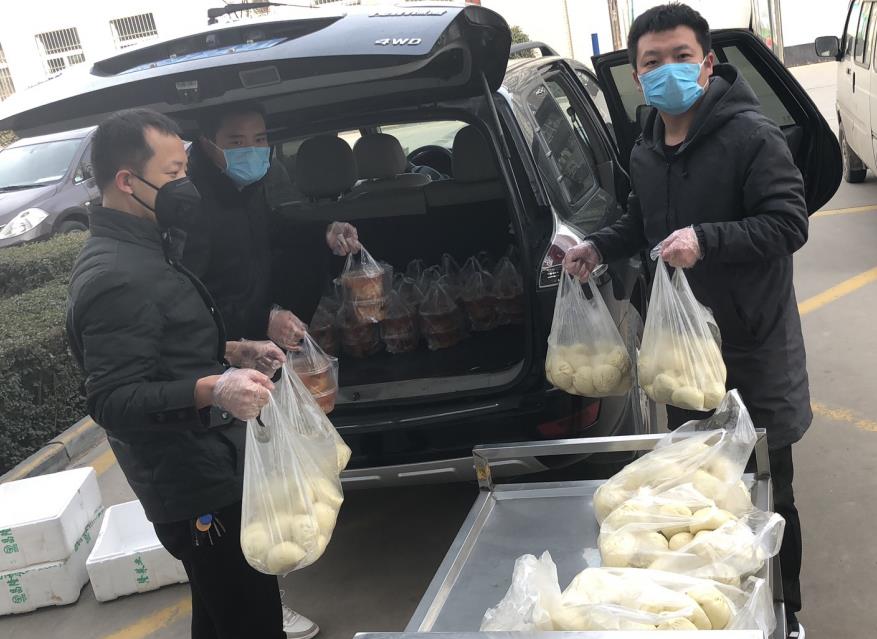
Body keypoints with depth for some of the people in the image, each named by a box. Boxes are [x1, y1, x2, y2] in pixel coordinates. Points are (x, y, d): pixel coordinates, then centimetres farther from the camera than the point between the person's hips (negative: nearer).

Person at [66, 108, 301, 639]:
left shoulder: (141, 251, 12)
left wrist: (231, 353, 10)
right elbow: (112, 400, -26)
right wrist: (212, 389, -39)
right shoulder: (115, 277, -23)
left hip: (210, 472, 11)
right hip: (197, 487, -11)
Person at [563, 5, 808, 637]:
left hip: (754, 346, -6)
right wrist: (599, 246, 7)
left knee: (768, 493, 6)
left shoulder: (750, 136, -15)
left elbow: (789, 223, -19)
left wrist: (706, 239, -30)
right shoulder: (646, 153, 8)